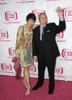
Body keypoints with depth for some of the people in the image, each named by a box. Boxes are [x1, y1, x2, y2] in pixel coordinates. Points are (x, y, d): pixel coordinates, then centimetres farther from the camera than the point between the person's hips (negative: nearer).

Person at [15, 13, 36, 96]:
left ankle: (24, 80, 38)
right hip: (23, 49, -4)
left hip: (30, 49, 4)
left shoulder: (33, 28, -2)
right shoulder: (21, 28, -15)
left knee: (26, 66, 17)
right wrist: (17, 52, -9)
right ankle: (28, 86, 2)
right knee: (26, 68, -4)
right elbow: (18, 40, -10)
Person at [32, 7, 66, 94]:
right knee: (40, 71, 19)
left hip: (51, 55, -2)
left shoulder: (52, 26, 0)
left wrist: (61, 16, -30)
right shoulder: (35, 30, 6)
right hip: (40, 55, 3)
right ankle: (40, 83, 43)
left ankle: (51, 86, 32)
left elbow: (62, 28, -16)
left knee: (51, 72, 11)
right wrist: (34, 54, 2)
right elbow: (34, 43, 6)